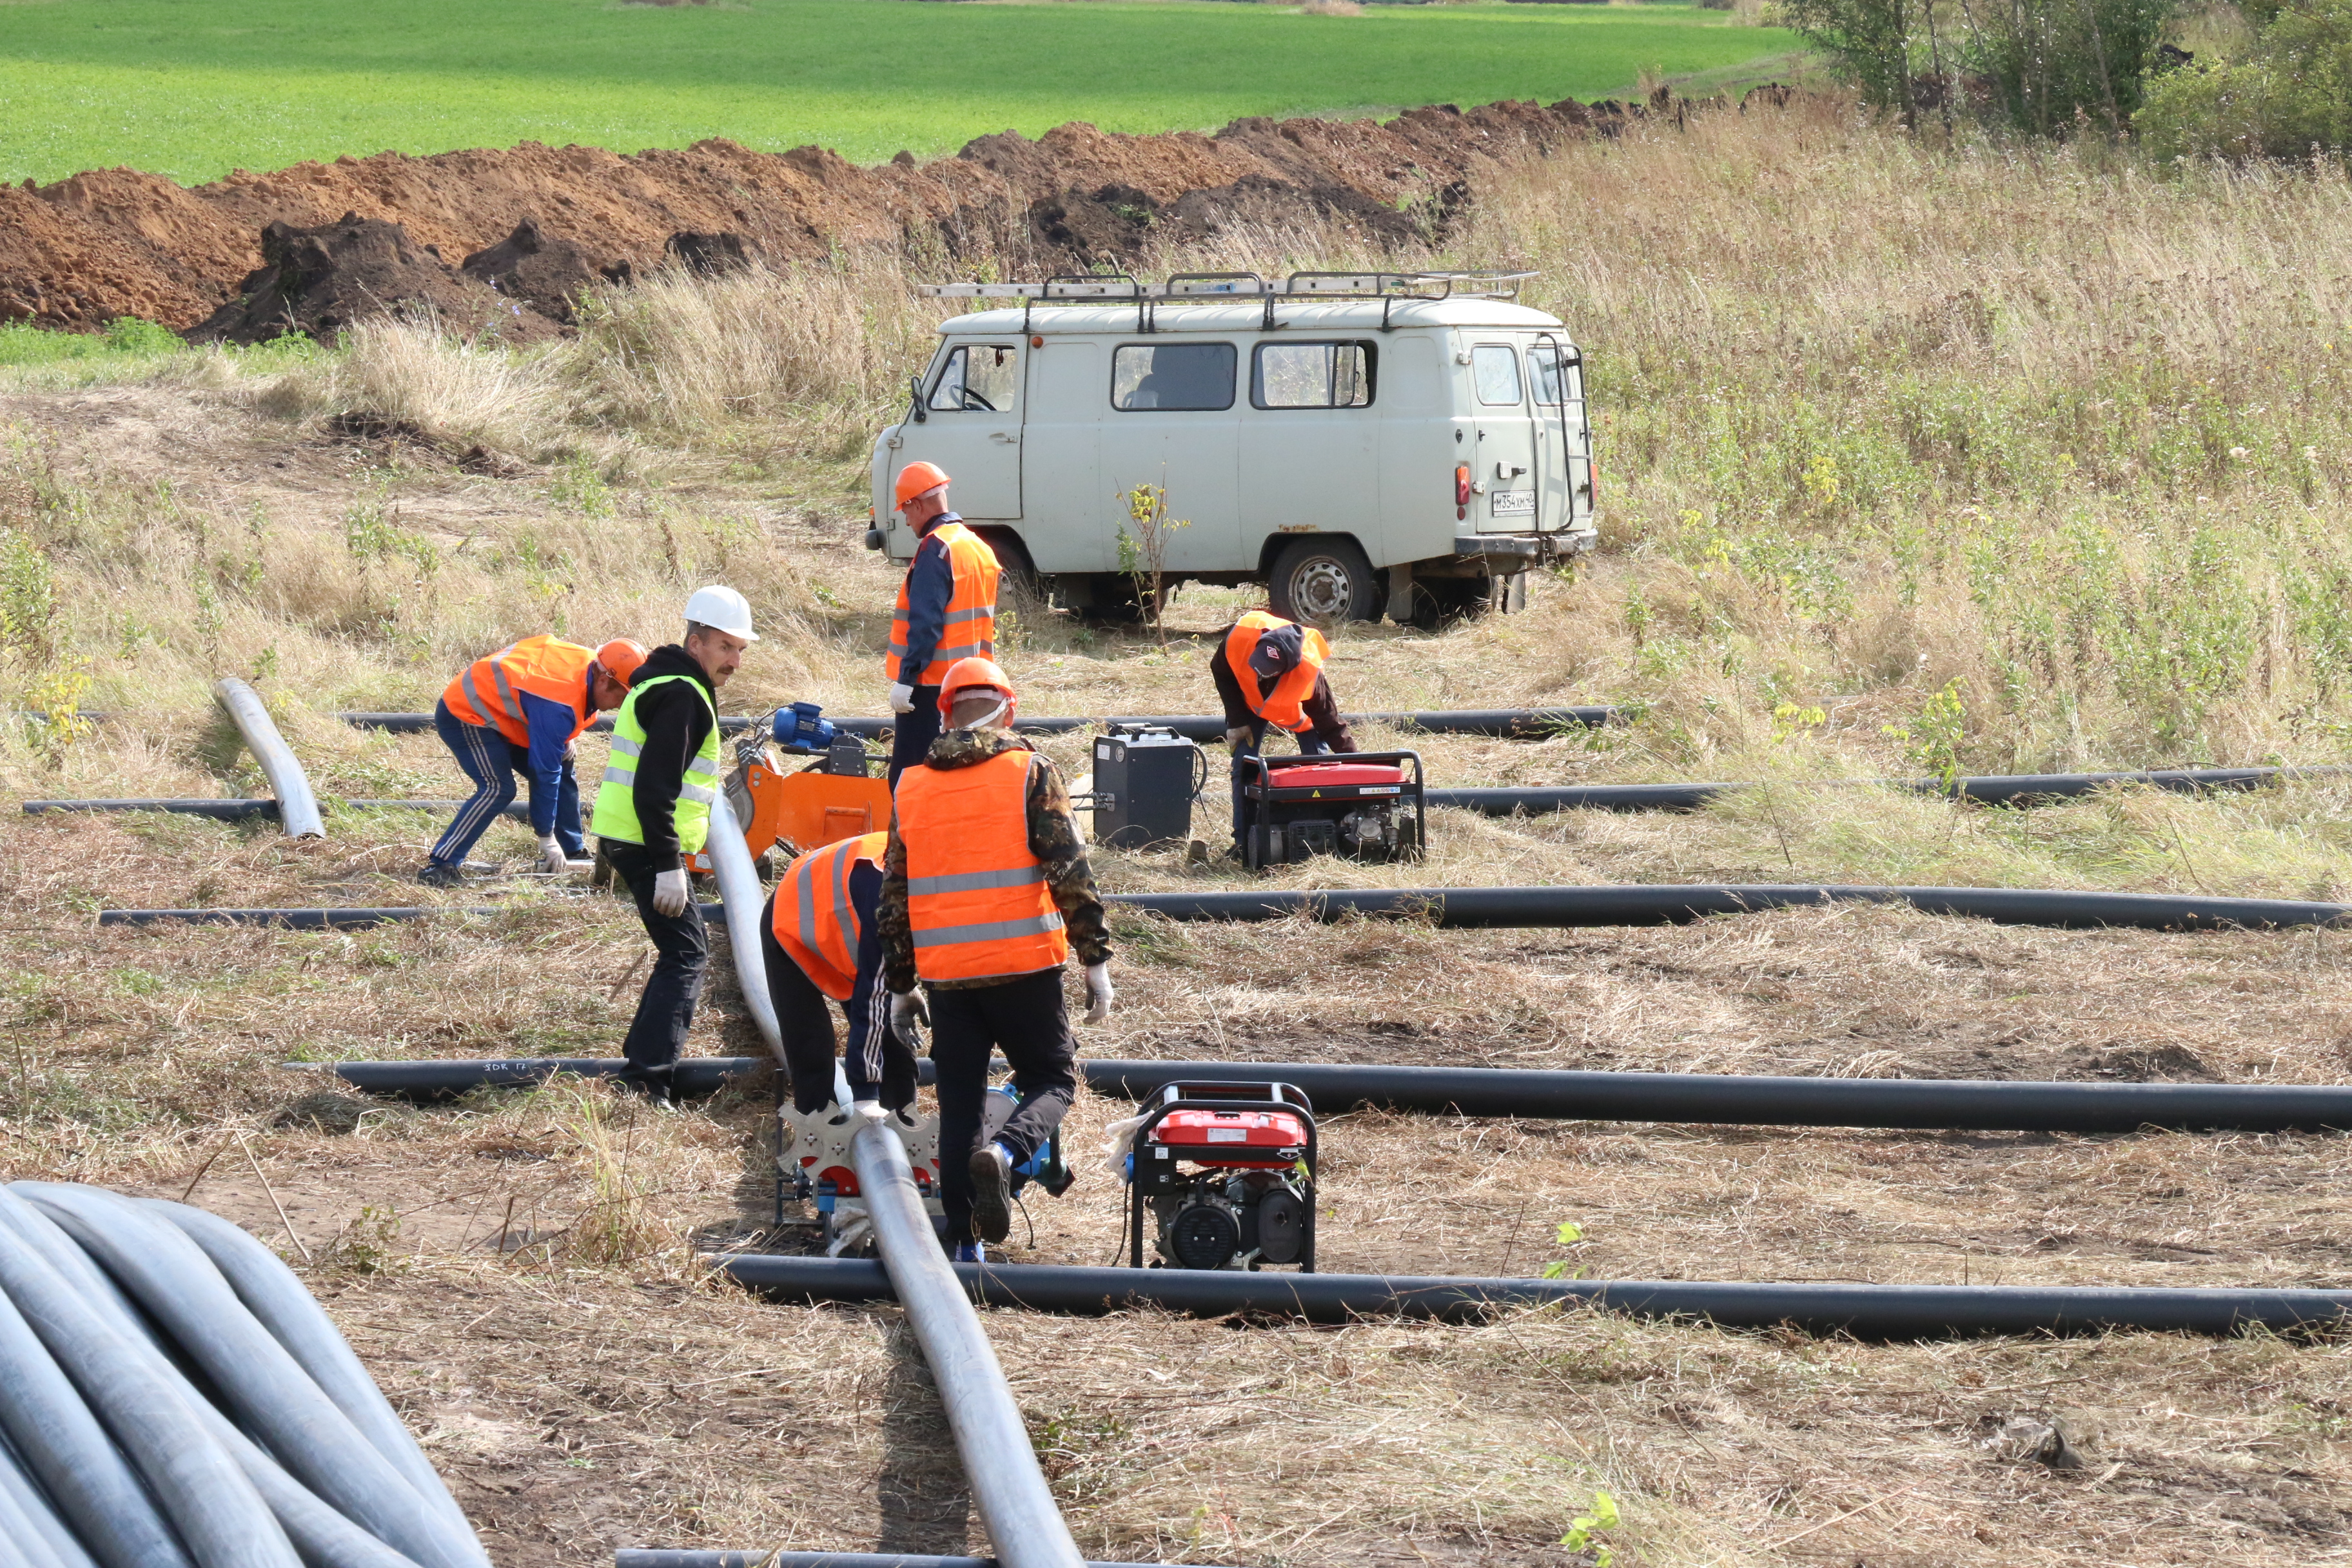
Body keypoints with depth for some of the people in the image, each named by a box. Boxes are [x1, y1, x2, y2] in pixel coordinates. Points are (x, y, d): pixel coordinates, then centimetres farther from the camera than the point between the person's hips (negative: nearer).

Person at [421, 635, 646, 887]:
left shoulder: (587, 662, -6)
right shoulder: (559, 705, -33)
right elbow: (545, 772, -29)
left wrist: (563, 741, 0)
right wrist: (547, 840, -23)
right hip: (464, 714, -10)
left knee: (562, 769, 9)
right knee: (498, 788, -25)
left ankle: (574, 853, 19)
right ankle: (440, 866, -27)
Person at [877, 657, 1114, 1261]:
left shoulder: (910, 786, 10)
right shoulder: (1030, 773, -2)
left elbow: (894, 897, 12)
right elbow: (1071, 873, -8)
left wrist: (899, 986, 18)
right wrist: (1096, 961, -3)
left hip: (946, 974, 3)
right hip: (1024, 964, -3)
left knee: (959, 1101, 11)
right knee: (1052, 1081, 10)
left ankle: (966, 1243, 7)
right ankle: (1004, 1153, -21)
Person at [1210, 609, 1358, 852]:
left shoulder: (1309, 671, -44)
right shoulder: (1238, 638, -40)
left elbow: (1329, 722, -31)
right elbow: (1221, 672, -15)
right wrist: (1237, 720, -15)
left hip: (1297, 707, -1)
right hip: (1250, 700, 1)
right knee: (1244, 767, -8)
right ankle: (1243, 839, -3)